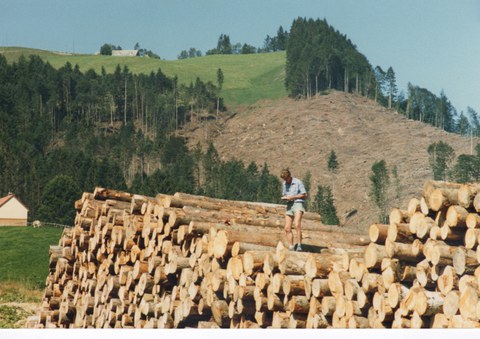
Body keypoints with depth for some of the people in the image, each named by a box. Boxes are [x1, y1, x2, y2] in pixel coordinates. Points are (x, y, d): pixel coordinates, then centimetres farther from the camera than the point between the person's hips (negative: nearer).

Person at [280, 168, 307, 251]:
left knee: (297, 224, -27)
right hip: (289, 205, 6)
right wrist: (284, 198, 1)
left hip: (298, 203, -6)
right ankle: (291, 249, 2)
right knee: (287, 229, -2)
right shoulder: (284, 184, 16)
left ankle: (299, 245, -24)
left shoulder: (298, 182, -2)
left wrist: (293, 197, -11)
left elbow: (305, 195, -2)